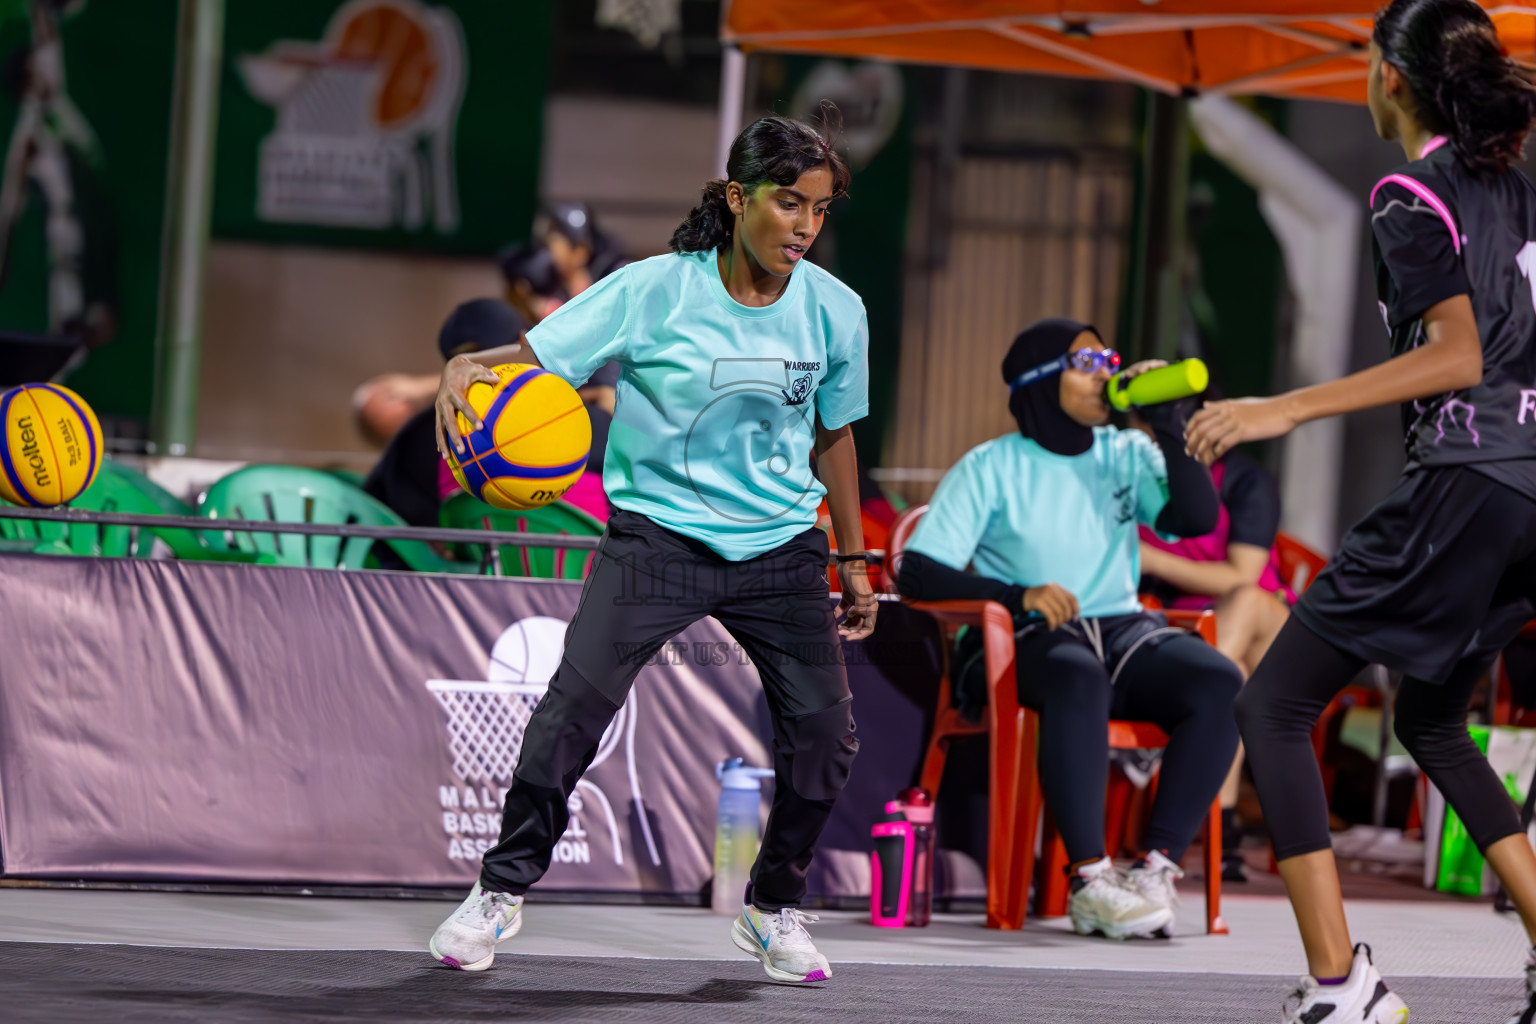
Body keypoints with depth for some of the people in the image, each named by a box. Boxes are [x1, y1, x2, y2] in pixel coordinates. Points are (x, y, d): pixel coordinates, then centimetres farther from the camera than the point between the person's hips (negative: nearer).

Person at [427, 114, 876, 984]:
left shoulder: (835, 311, -2)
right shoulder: (653, 291, -12)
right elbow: (533, 359, -11)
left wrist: (855, 561, 17)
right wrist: (466, 367, -32)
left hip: (780, 546, 3)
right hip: (658, 531, -3)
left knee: (825, 732, -3)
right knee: (578, 700, -18)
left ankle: (775, 909, 21)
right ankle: (502, 892, -1)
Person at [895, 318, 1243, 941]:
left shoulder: (1127, 455, 15)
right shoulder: (991, 468, 3)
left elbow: (1196, 518, -1)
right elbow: (918, 572, -4)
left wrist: (1168, 424, -6)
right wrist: (1019, 595, -17)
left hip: (1124, 631, 4)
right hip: (1029, 642, -4)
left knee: (1219, 681, -26)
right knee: (1078, 679, -40)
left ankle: (1156, 870, -28)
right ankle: (1089, 883, -40)